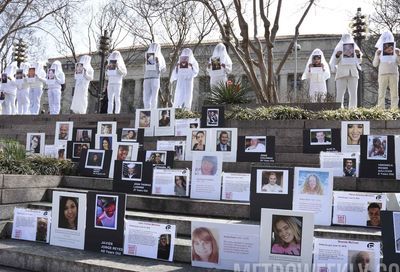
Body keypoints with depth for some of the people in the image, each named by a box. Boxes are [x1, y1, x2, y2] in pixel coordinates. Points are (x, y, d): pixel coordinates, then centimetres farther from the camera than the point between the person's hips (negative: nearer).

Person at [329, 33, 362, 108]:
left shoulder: (354, 48, 19)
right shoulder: (339, 48, 13)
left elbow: (358, 61, 13)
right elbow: (334, 62, 6)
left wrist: (358, 54, -7)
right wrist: (337, 55, -14)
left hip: (353, 73, 2)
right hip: (341, 74, -2)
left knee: (353, 93, -9)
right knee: (340, 94, -10)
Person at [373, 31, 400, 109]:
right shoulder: (379, 51, 10)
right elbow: (375, 64, 5)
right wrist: (377, 55, -9)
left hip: (393, 74, 1)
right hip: (382, 74, -1)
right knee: (381, 94, -5)